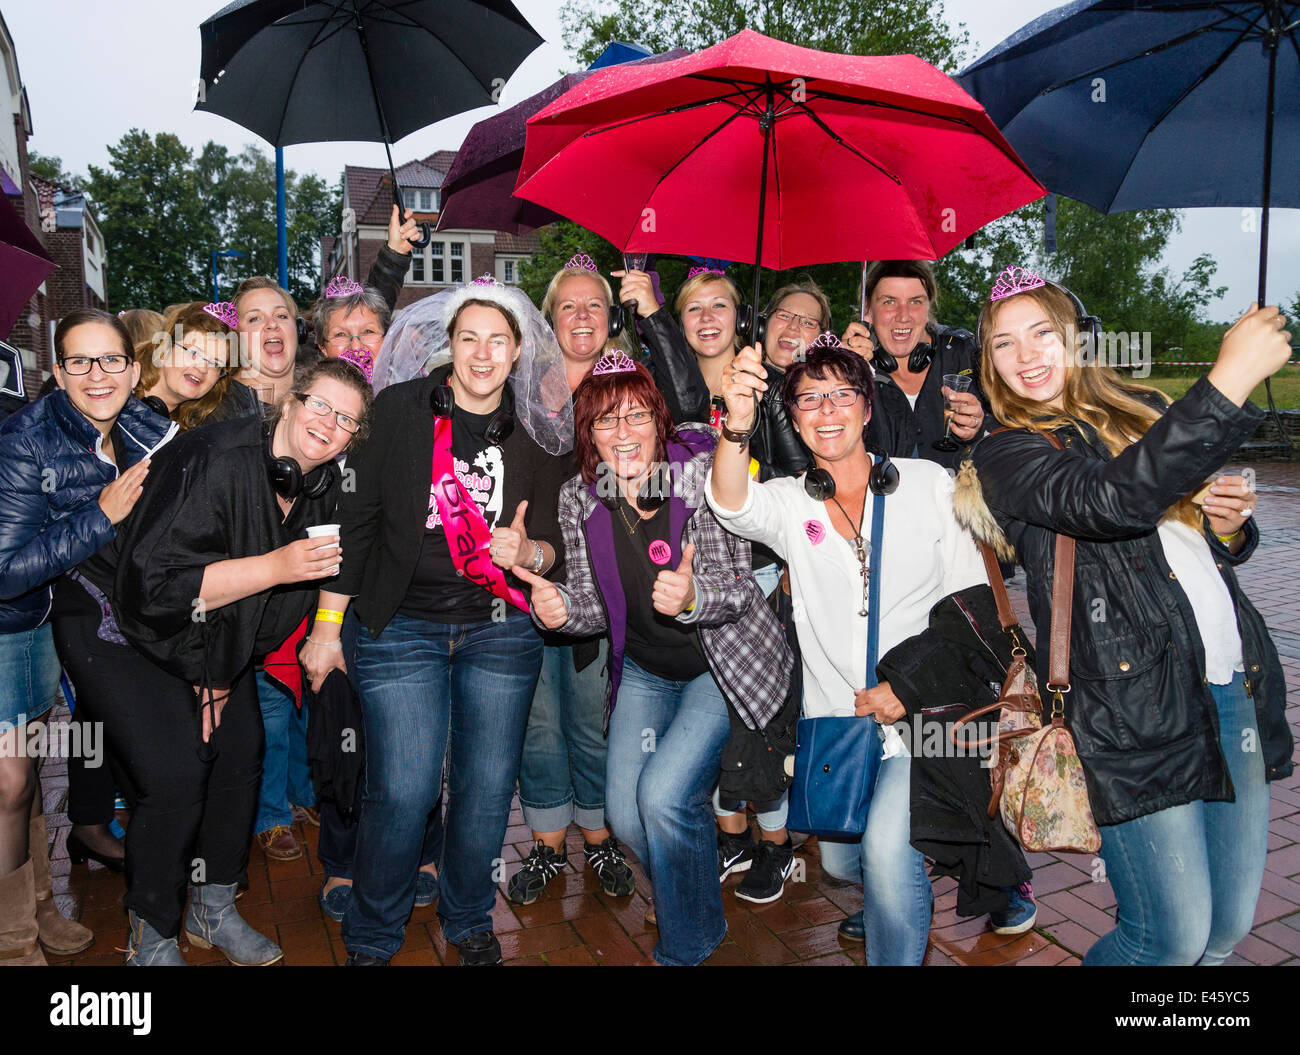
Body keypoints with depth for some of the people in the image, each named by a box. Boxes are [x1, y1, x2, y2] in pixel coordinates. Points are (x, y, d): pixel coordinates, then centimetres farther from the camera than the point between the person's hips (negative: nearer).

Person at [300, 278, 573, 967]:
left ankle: (468, 920, 33)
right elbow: (355, 518, 0)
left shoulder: (538, 433, 4)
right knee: (402, 792, -4)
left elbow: (553, 543, 9)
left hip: (502, 632, 2)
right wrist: (327, 624, -1)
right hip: (401, 627, -2)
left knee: (487, 789, 6)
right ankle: (372, 936, 22)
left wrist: (528, 551, -15)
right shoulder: (397, 410, -1)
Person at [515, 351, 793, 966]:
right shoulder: (579, 499, -7)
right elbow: (595, 607, -1)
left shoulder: (702, 472, -19)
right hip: (644, 671, 4)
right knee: (626, 815, -1)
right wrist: (561, 609, -24)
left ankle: (686, 946, 12)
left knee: (663, 795, -16)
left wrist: (691, 596, -41)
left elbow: (737, 591, -19)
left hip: (721, 663, -4)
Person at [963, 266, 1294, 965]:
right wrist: (1231, 377, -24)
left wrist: (1229, 527, 2)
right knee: (1173, 937, -3)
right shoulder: (1006, 455, -4)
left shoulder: (1142, 411, 15)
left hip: (1237, 685, 6)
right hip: (1136, 707, -6)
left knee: (1230, 925, 12)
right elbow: (1111, 500, -26)